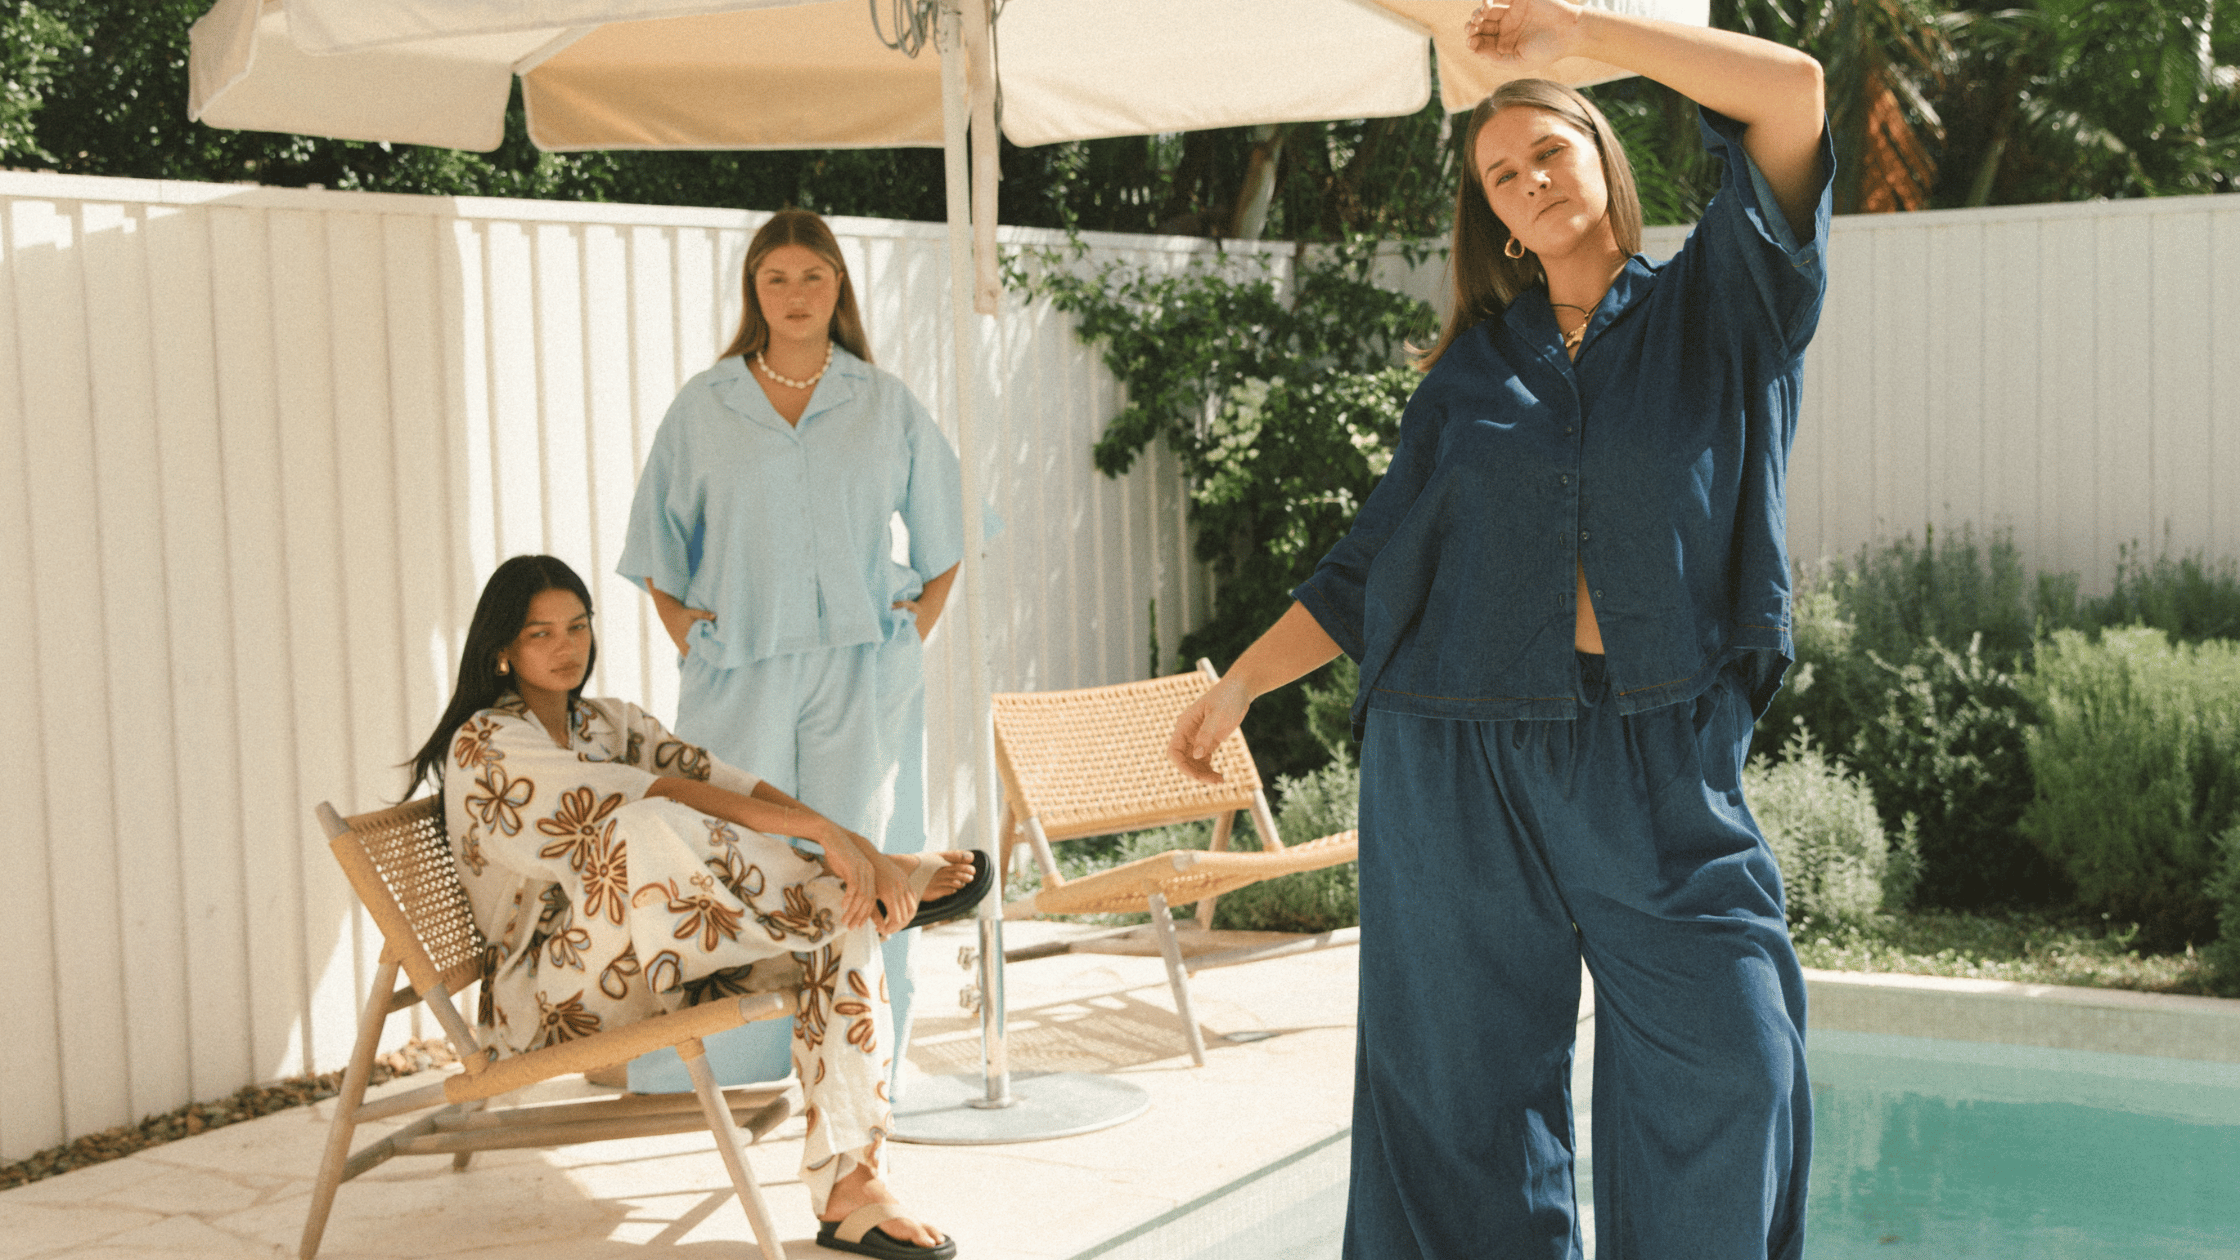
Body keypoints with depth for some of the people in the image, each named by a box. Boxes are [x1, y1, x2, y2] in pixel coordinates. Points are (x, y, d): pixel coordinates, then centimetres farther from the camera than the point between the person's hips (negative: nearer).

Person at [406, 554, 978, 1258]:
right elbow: (660, 793, -18)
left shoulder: (609, 725, 16)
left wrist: (859, 850, -16)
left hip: (663, 961, 7)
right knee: (645, 827, -36)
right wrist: (815, 829, -24)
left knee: (844, 917, -16)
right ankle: (887, 889, -17)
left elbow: (726, 783, 0)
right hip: (550, 1000, -7)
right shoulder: (486, 743, -7)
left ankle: (848, 1190, -24)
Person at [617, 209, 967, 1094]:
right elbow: (657, 546, 14)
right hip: (739, 672, 0)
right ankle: (732, 1072, -3)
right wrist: (685, 634, 3)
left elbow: (945, 530, 18)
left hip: (862, 667, 0)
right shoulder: (703, 407, 8)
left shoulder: (886, 405, 10)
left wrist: (920, 624, 6)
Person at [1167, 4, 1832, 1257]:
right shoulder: (1472, 371, 14)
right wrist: (1240, 683, 11)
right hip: (1457, 766, 2)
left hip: (1661, 763, -2)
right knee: (1467, 1073, 4)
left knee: (1729, 1059, -7)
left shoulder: (1715, 308, 8)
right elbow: (1368, 568, 16)